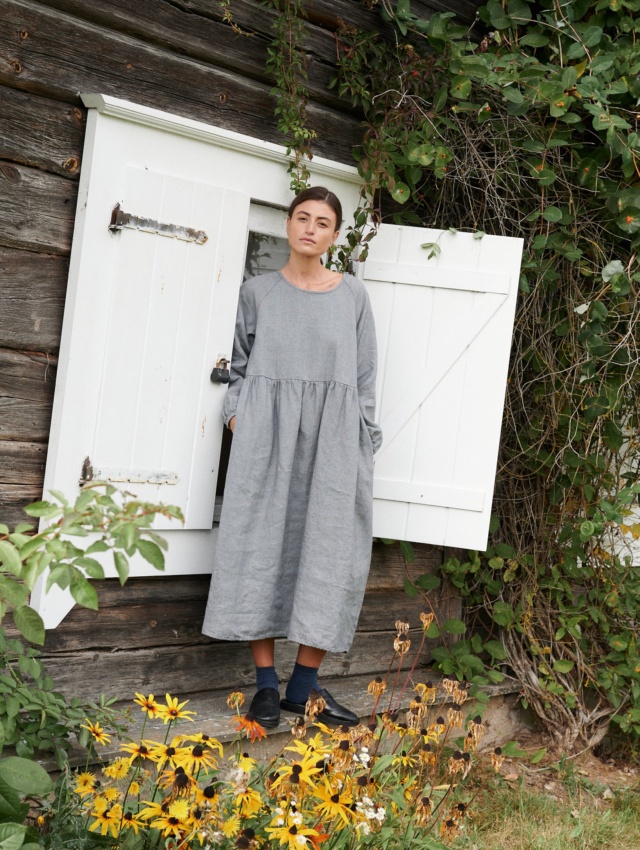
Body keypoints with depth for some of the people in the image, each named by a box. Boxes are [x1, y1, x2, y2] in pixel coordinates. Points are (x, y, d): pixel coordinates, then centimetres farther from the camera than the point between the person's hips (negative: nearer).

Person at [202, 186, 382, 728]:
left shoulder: (353, 295, 8)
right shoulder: (258, 292, 9)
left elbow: (365, 377, 7)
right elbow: (240, 365, 13)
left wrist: (363, 447, 2)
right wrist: (236, 416, -2)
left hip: (332, 440, 0)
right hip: (266, 434, 0)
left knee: (329, 552, -2)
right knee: (262, 546, -3)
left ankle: (304, 687, 7)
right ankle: (266, 683, 4)